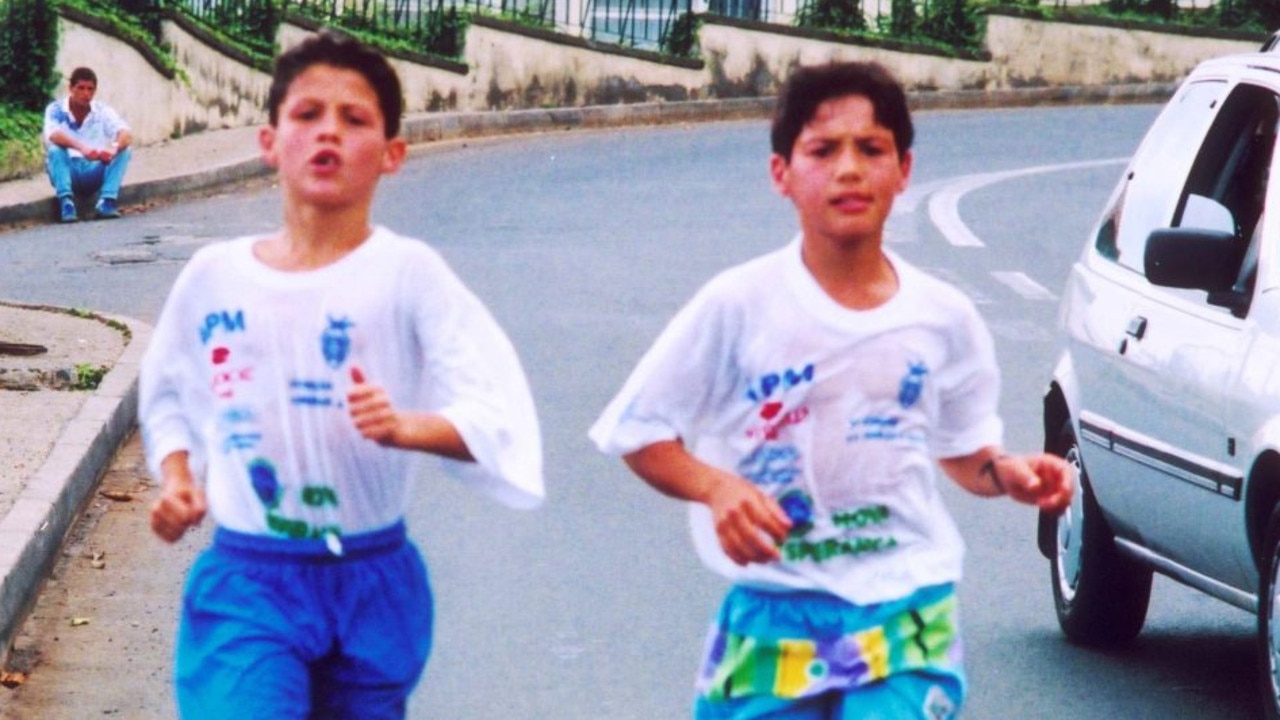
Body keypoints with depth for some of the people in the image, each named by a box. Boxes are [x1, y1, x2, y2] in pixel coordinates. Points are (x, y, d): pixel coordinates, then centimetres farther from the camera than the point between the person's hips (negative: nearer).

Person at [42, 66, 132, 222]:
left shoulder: (102, 110, -2)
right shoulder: (56, 110, -9)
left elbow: (126, 135, -18)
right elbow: (53, 135, -30)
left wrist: (114, 147, -43)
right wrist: (81, 148, -49)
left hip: (95, 173, 2)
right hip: (68, 171, -2)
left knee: (124, 150, -20)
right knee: (55, 149, -31)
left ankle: (107, 200, -34)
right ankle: (66, 202, -43)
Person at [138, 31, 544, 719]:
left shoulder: (406, 272, -8)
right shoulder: (213, 275, 1)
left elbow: (499, 410, -16)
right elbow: (169, 395, 18)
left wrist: (407, 428, -34)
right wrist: (178, 478, 0)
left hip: (371, 585, 0)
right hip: (246, 582, 0)